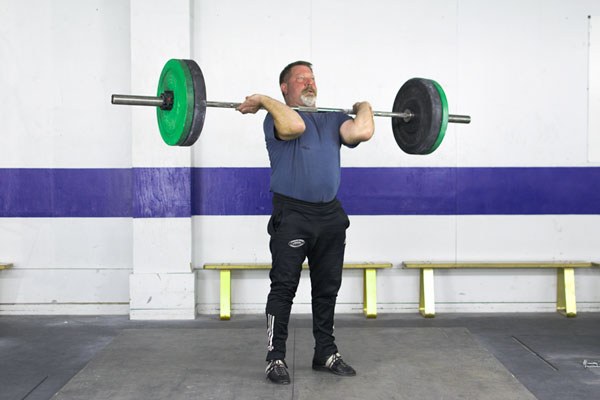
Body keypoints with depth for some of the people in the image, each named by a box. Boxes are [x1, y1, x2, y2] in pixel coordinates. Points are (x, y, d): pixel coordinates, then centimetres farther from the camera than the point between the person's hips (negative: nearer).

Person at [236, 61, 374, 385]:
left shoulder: (332, 118, 14)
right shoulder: (278, 116, -1)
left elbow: (362, 132, -7)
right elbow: (294, 126, -28)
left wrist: (364, 108, 9)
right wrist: (264, 101, -16)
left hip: (330, 215, 6)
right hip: (292, 215, -5)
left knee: (327, 287, 12)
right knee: (284, 287, -2)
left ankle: (326, 353, 24)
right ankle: (275, 358, 7)